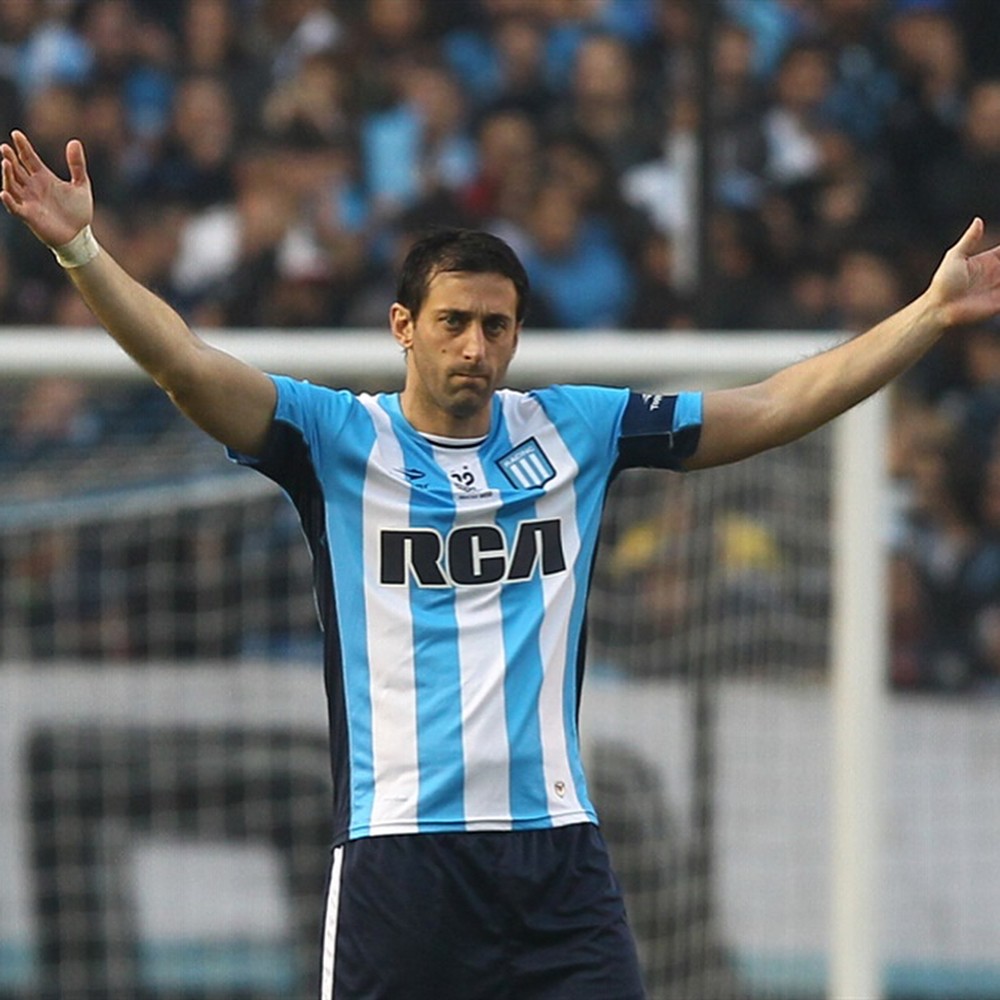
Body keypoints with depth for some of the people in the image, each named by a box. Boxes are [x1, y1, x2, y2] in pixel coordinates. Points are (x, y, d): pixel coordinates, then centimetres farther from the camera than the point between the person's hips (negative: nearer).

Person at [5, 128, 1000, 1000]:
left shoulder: (578, 430, 10)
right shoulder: (338, 439, 2)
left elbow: (778, 405, 13)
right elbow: (188, 366, -11)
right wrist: (81, 250, -26)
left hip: (557, 849, 2)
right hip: (398, 848, -2)